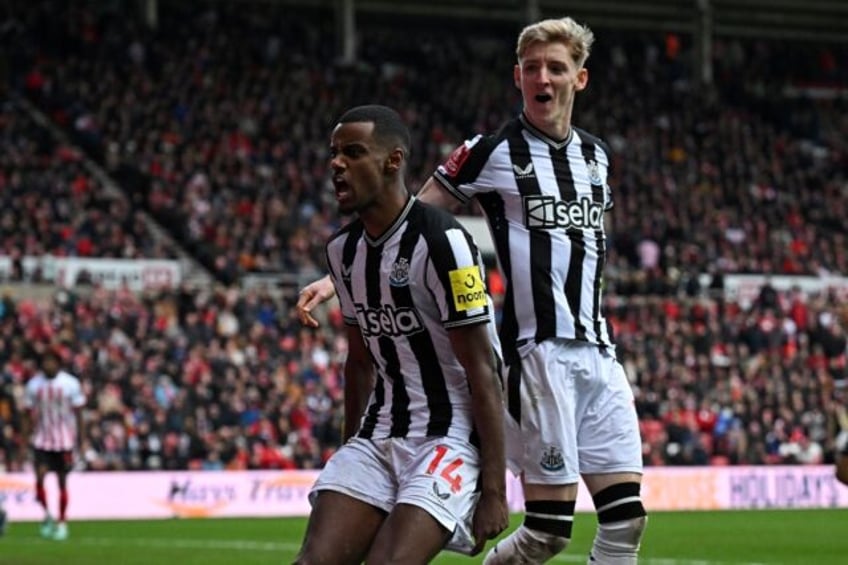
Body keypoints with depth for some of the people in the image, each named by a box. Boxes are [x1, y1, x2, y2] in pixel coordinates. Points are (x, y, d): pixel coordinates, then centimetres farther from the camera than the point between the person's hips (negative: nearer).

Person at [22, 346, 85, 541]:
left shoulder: (70, 383, -6)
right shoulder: (34, 384, -1)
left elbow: (78, 412, 1)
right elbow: (29, 413, 6)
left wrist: (79, 439, -1)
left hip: (64, 439, -1)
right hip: (42, 439, 1)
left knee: (62, 481, 5)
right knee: (40, 477, -13)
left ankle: (62, 523, 17)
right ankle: (47, 514, 11)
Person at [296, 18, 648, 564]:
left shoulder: (596, 154, 15)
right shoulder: (492, 152, -2)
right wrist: (337, 276, -11)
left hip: (598, 351, 6)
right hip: (540, 351, -6)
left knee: (626, 517, -1)